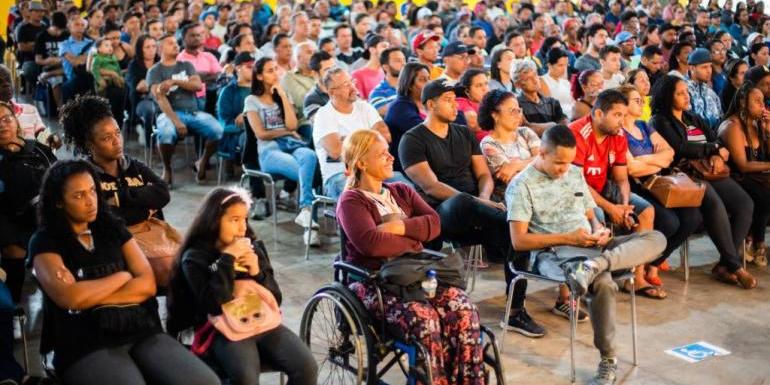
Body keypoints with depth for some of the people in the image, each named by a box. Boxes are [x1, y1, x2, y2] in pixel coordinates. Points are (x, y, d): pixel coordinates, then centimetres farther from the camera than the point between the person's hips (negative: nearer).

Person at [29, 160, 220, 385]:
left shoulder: (112, 228, 16)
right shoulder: (45, 242, 4)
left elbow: (147, 285, 6)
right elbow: (69, 298, -13)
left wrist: (89, 294, -5)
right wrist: (123, 276, 2)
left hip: (142, 333, 4)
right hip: (86, 347, -4)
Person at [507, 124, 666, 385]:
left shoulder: (576, 173, 18)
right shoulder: (522, 185, -3)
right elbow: (519, 241, -9)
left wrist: (598, 229, -2)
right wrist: (568, 238, -13)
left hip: (590, 246, 7)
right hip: (553, 252, -7)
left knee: (656, 239, -16)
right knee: (602, 283, -39)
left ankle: (594, 265, -38)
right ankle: (608, 361, -27)